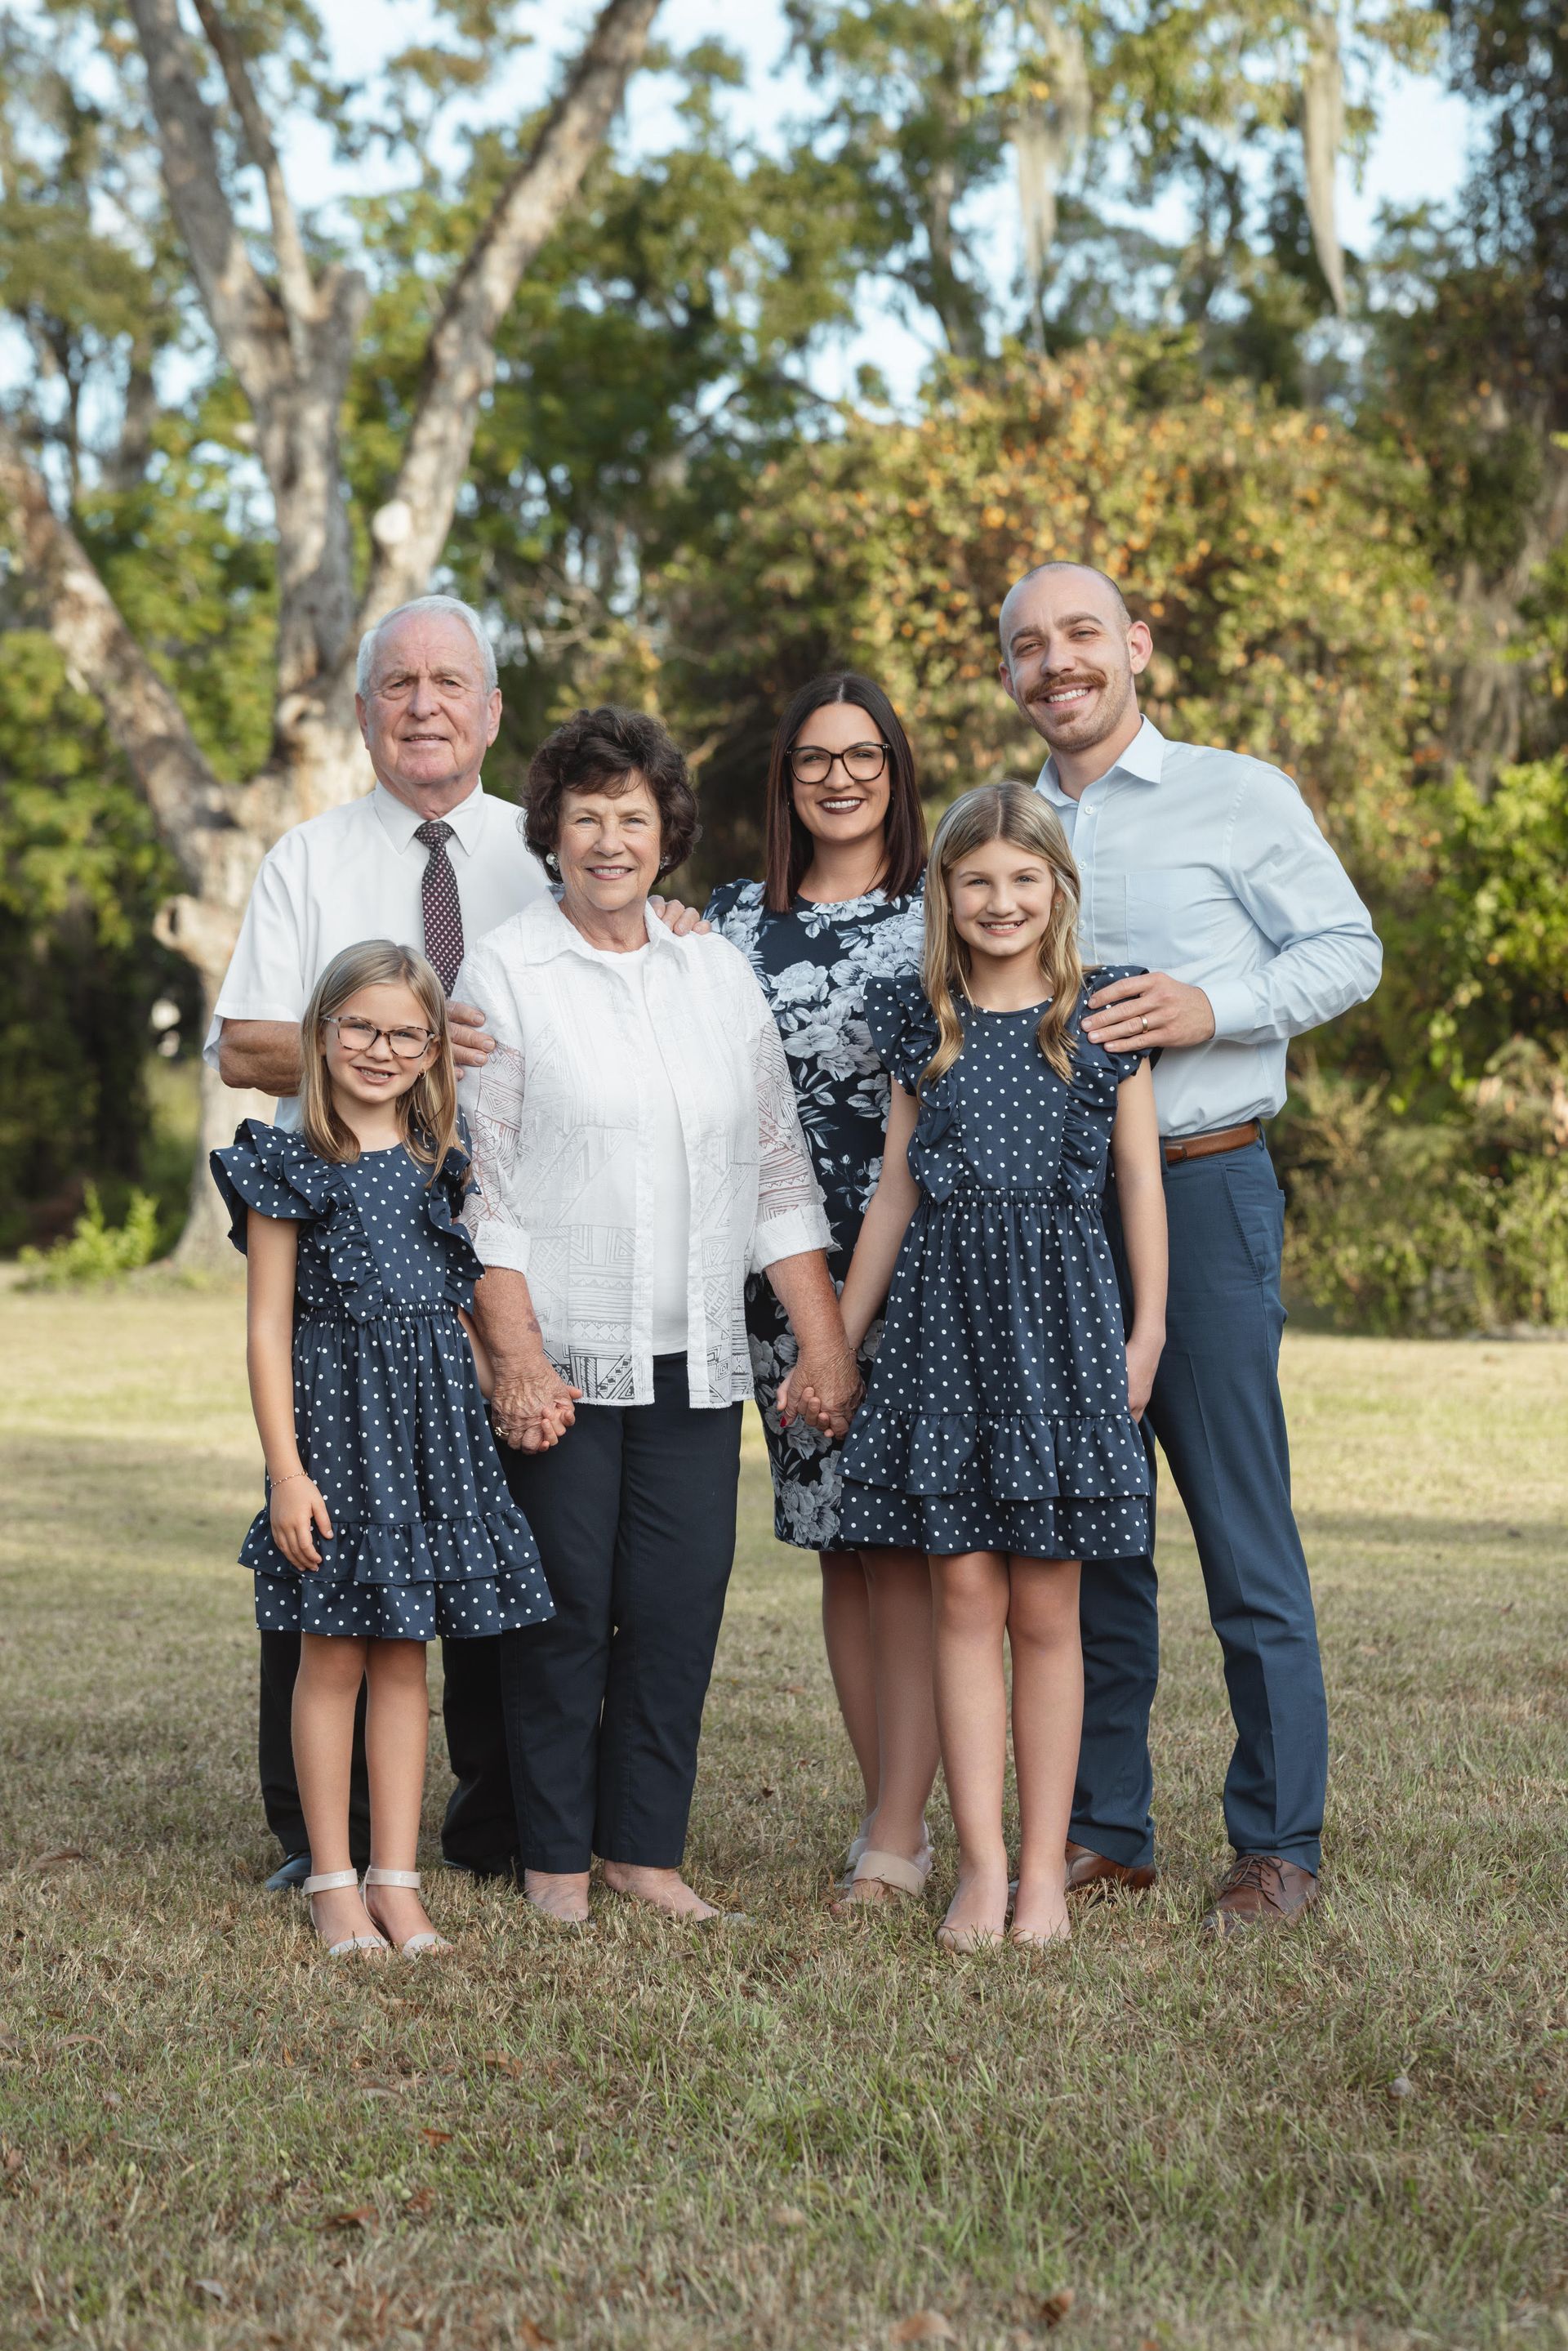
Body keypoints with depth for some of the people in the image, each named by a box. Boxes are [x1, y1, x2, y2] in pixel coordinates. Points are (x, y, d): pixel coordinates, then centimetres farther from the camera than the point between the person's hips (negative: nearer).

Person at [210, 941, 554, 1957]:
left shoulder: (444, 1165, 10)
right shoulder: (289, 1166, -3)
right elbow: (269, 1327, -5)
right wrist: (286, 1469, -11)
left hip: (435, 1422, 4)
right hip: (336, 1415, -4)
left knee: (405, 1654, 7)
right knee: (333, 1653, 1)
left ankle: (398, 1879, 11)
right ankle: (334, 1880, 9)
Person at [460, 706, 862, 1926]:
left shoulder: (717, 970, 11)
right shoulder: (506, 971, -1)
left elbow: (779, 1172, 13)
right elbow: (481, 1184, -5)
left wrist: (828, 1344, 7)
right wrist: (518, 1356, -12)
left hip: (695, 1356, 4)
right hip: (563, 1357, -3)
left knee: (681, 1606, 3)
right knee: (565, 1608, 1)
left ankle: (646, 1845, 15)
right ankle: (556, 1859, 13)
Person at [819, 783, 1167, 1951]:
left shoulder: (1105, 1018, 4)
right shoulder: (922, 1023, 9)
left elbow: (1140, 1180, 6)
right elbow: (896, 1190, 13)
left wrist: (1148, 1331, 2)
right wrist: (838, 1340, 13)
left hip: (1060, 1316, -2)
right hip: (943, 1317, 2)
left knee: (1045, 1609, 1)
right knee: (965, 1597, -1)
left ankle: (1045, 1868, 8)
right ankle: (981, 1867, 3)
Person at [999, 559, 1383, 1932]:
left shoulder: (1238, 797, 2)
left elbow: (1349, 950, -1)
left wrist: (1210, 1009, -14)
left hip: (1199, 1189, -5)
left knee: (1245, 1534, -4)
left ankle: (1281, 1846, 3)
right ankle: (1104, 1831, 16)